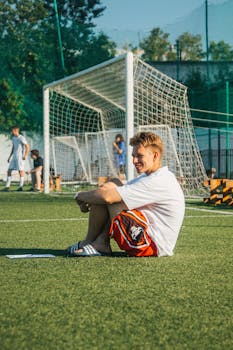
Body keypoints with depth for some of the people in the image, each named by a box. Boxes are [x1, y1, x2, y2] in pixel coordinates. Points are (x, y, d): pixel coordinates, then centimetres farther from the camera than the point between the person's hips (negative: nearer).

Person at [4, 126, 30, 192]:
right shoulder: (13, 138, 15)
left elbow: (27, 147, -14)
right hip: (14, 156, 8)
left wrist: (25, 156, -19)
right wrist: (10, 157, 19)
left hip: (20, 157, -8)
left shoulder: (21, 138, -10)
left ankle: (21, 186, -1)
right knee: (9, 170, 3)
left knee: (20, 170, -5)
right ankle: (7, 186, 5)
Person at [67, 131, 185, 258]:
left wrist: (80, 196, -6)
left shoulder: (158, 182, -20)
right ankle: (100, 242, 0)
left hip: (153, 246, -10)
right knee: (114, 184, 8)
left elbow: (107, 196, -24)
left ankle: (89, 242, 4)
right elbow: (107, 188, 14)